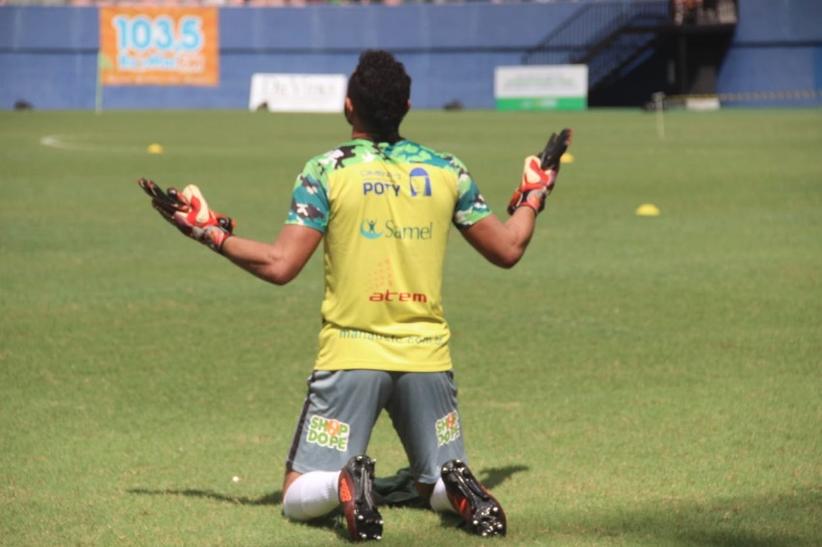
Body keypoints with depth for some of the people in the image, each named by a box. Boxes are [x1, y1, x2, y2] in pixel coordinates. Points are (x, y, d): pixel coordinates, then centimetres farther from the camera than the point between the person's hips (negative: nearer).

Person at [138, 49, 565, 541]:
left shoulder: (326, 172, -4)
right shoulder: (448, 171, 5)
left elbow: (280, 266, -10)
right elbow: (508, 250, 13)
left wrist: (209, 230, 2)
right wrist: (533, 197, 32)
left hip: (350, 357, -2)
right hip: (428, 358, 2)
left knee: (300, 497, 4)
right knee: (441, 487, 18)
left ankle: (344, 482, -30)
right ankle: (459, 487, -17)